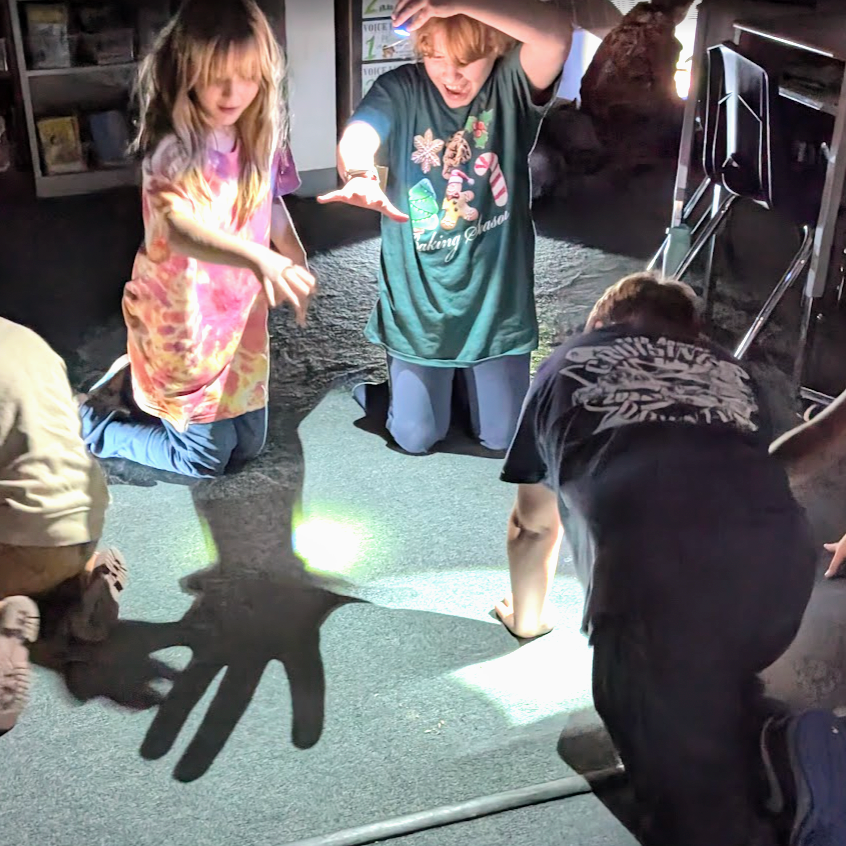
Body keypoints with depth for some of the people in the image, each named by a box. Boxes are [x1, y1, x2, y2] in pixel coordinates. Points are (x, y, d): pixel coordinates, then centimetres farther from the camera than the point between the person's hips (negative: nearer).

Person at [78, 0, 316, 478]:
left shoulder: (261, 139, -5)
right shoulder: (174, 152, -26)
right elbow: (181, 228, -44)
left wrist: (297, 264, 2)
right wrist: (258, 258, -59)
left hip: (242, 315, 7)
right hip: (185, 321, -6)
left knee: (248, 444, 21)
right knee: (205, 459, 7)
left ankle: (143, 385, 41)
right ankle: (89, 423, 27)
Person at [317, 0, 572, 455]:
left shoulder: (512, 85, -11)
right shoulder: (399, 89, -10)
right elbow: (358, 136, -30)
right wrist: (360, 177, -54)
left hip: (495, 297, 1)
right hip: (419, 300, 0)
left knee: (499, 435, 13)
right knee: (416, 437, 8)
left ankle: (471, 377, 43)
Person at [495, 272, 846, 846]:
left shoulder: (567, 366, 31)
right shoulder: (731, 371, 35)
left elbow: (534, 527, 41)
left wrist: (528, 618, 60)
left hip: (652, 574, -3)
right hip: (782, 560, 4)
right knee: (711, 684, 32)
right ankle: (782, 747, 3)